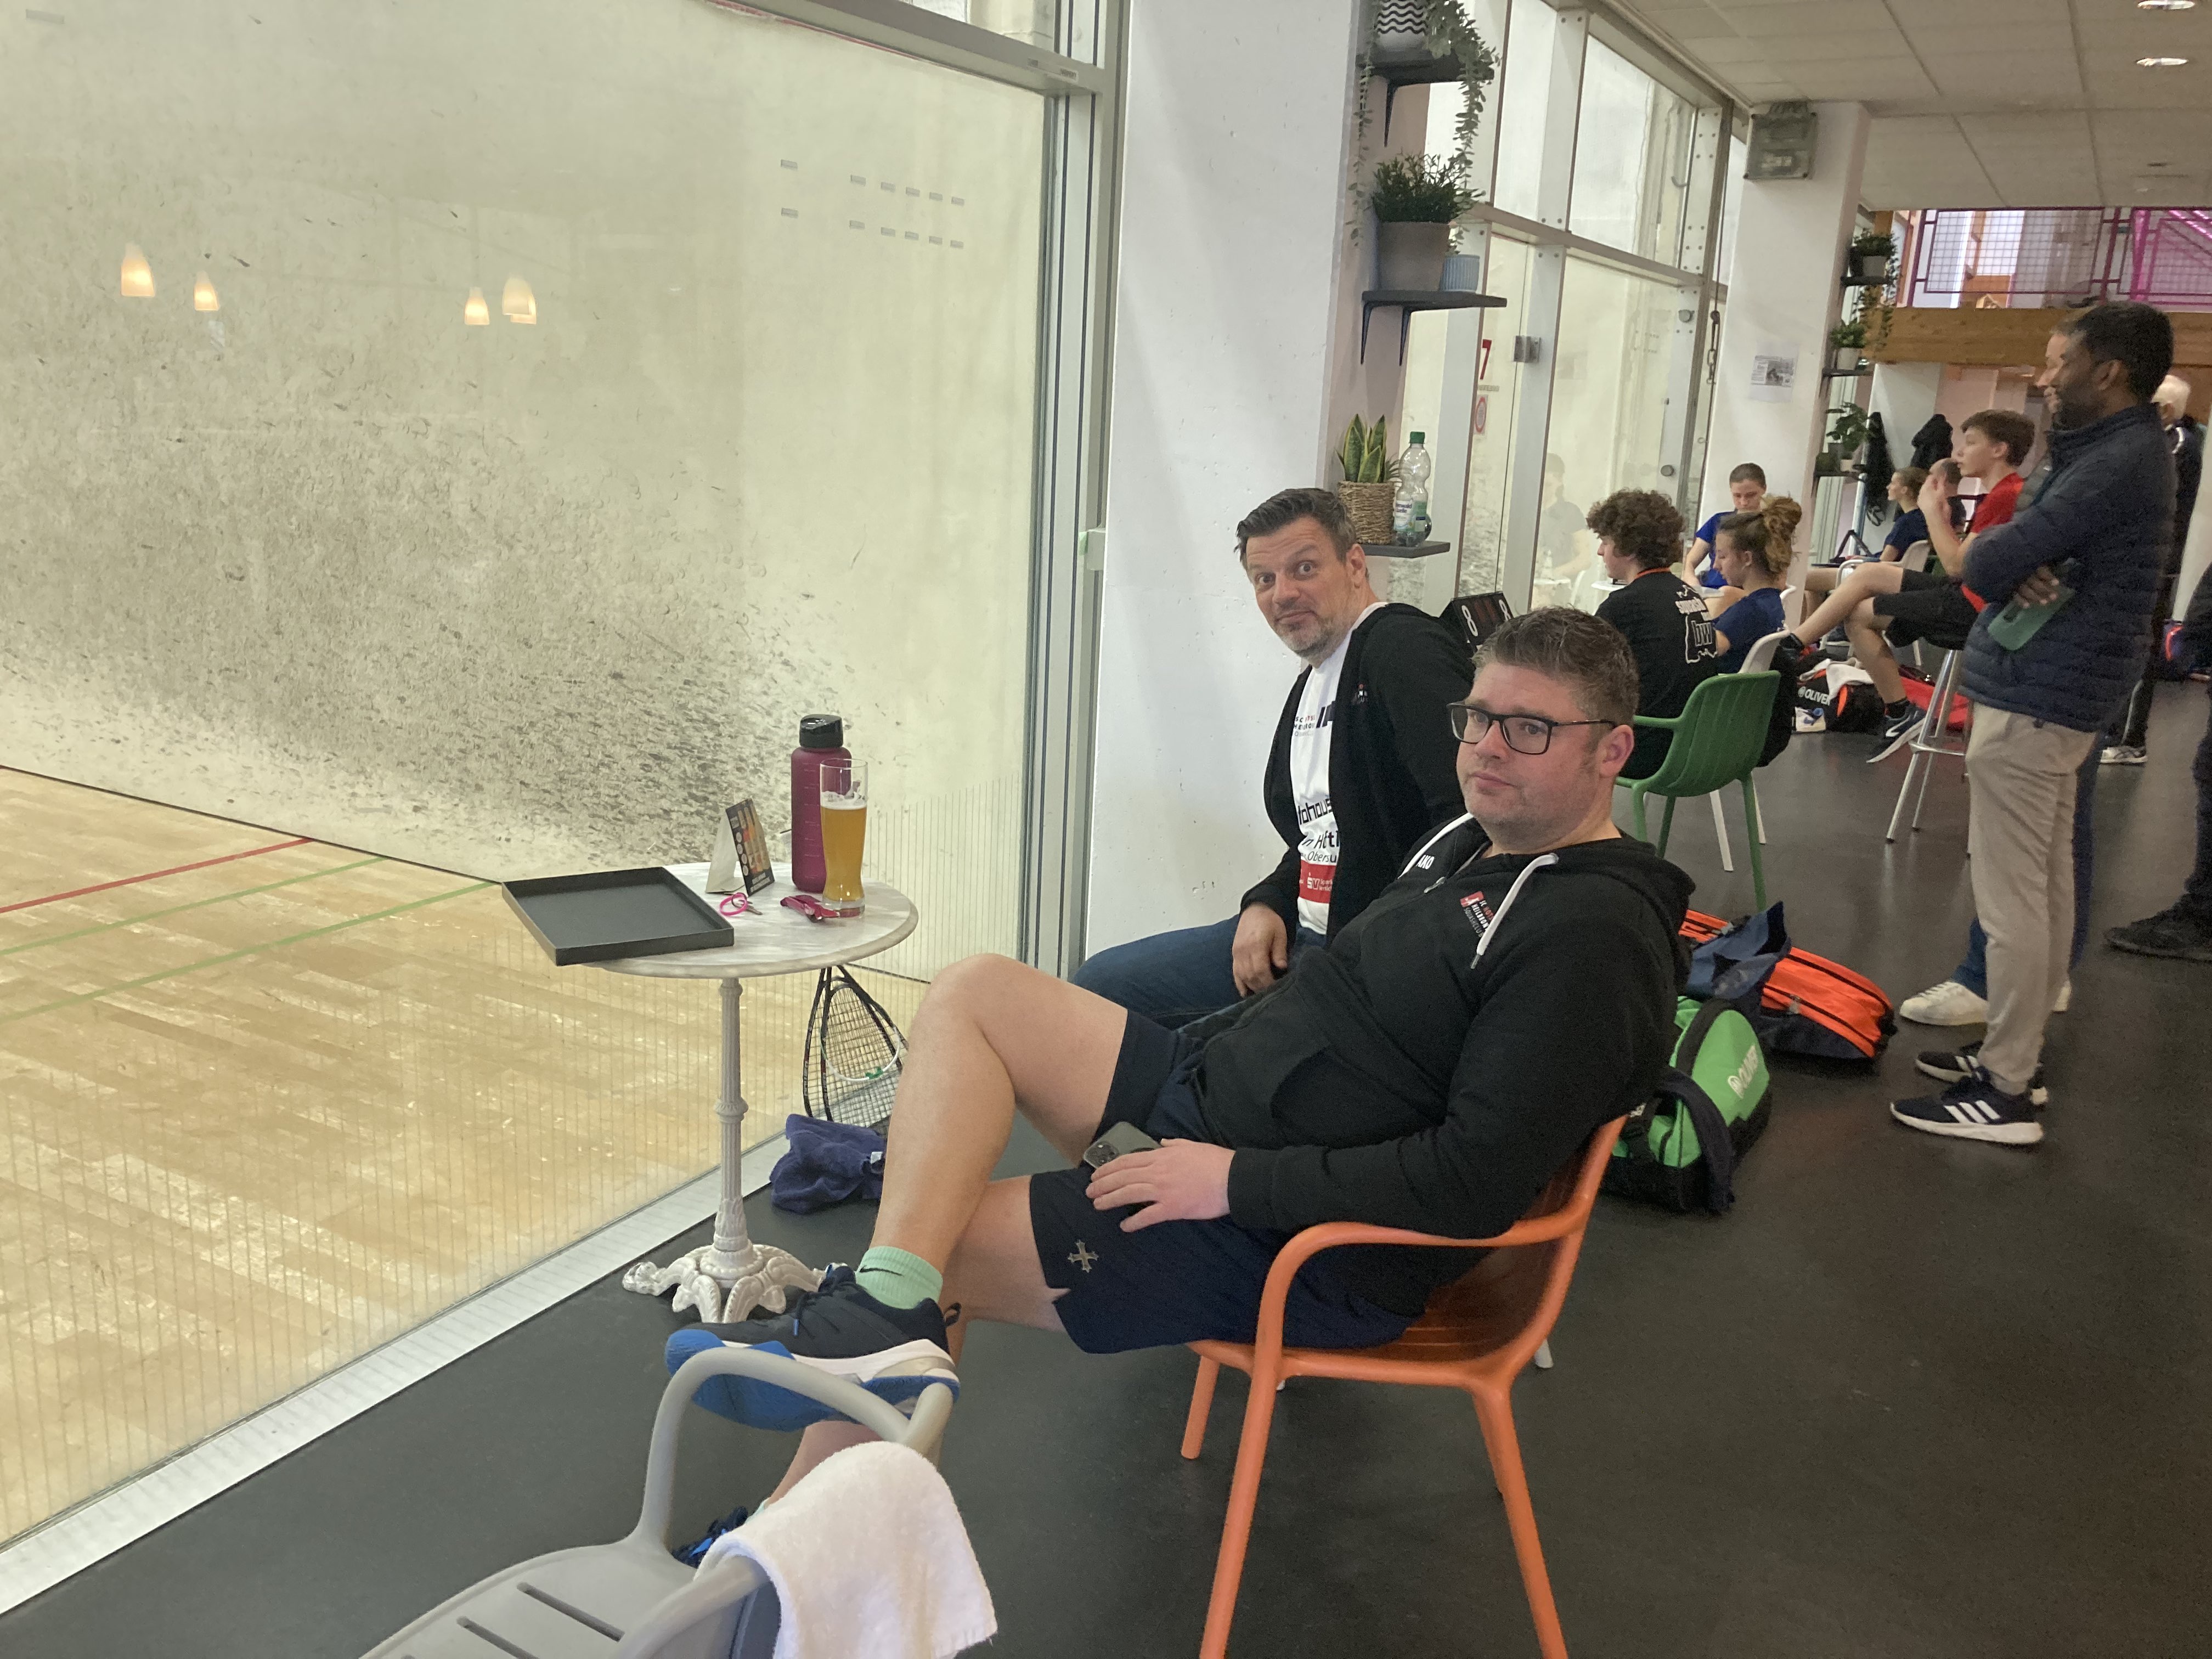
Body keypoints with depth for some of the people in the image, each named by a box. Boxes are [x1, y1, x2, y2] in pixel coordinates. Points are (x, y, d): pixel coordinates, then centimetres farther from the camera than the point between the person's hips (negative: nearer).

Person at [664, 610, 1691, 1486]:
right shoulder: (1474, 840, 11)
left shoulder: (1591, 937, -19)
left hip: (1303, 1254, -9)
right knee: (973, 992, -3)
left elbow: (1479, 1184, -25)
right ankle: (889, 1307, -17)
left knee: (943, 1238, -10)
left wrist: (1237, 1178, -22)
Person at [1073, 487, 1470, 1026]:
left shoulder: (1407, 650, -14)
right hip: (1300, 934, 10)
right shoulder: (1312, 681, 18)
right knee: (1099, 983, 8)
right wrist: (1267, 904, 4)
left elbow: (1472, 818, -27)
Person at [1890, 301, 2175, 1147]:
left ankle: (2004, 1093, -1)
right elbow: (2023, 550, 11)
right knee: (2046, 882, 16)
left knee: (2012, 898, -7)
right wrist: (2024, 567, -11)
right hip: (2060, 691, 11)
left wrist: (2000, 555, -1)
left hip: (2032, 699, -11)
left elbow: (1989, 564, -23)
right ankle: (2020, 1052, 27)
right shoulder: (2118, 448, 15)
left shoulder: (2117, 463, -19)